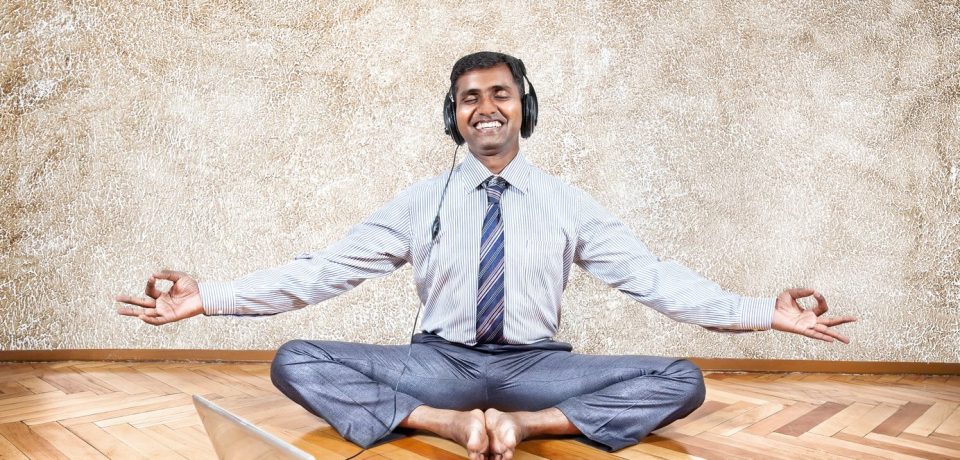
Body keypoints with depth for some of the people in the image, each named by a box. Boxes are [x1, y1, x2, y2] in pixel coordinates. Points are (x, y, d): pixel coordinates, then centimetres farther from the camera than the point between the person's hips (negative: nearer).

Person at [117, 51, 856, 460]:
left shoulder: (566, 204, 4)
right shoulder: (421, 203, 4)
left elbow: (653, 278, -1)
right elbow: (322, 270, -1)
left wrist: (766, 313, -13)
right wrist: (209, 298, -10)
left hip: (537, 368, 0)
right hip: (440, 365, 1)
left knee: (681, 381, -21)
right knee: (296, 362, -20)